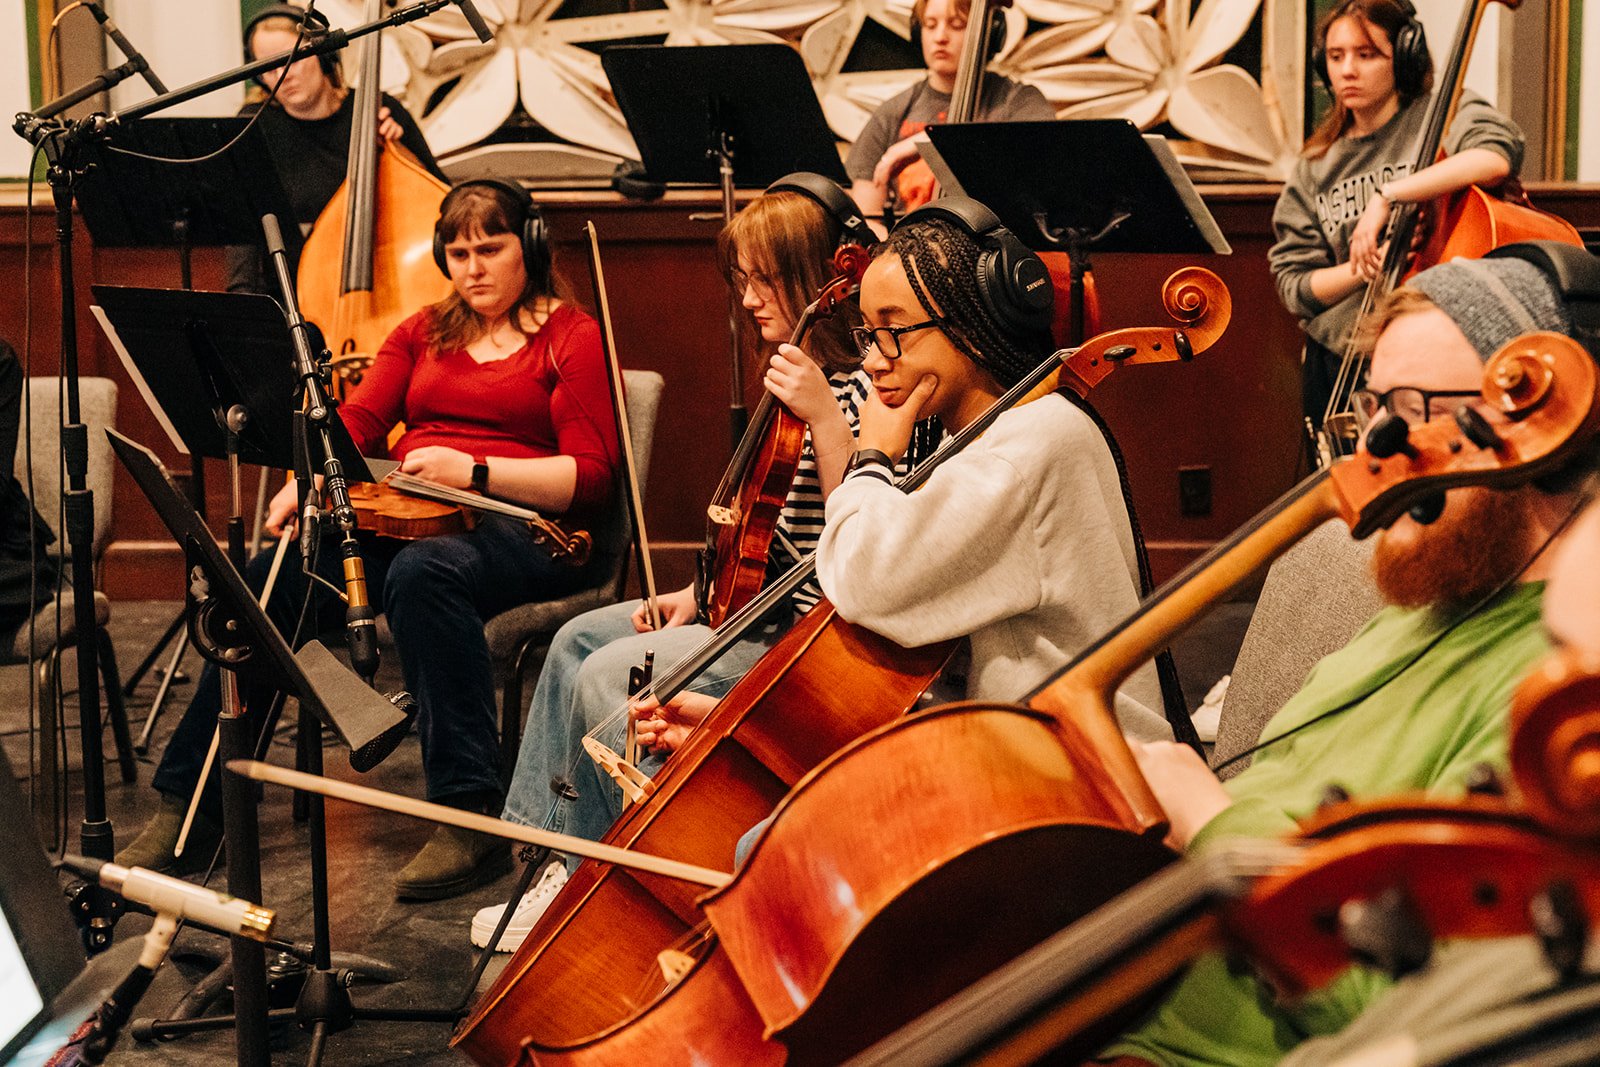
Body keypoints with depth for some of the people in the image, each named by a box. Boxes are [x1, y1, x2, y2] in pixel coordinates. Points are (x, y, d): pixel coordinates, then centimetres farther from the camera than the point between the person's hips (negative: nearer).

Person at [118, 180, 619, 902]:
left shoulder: (573, 339, 5)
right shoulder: (422, 334, 22)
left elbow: (592, 479, -6)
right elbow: (358, 422, 8)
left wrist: (474, 471, -18)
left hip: (523, 528, -5)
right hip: (406, 518, 5)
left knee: (423, 570, -39)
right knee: (272, 577, -21)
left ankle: (471, 818, -39)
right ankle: (188, 806, -15)